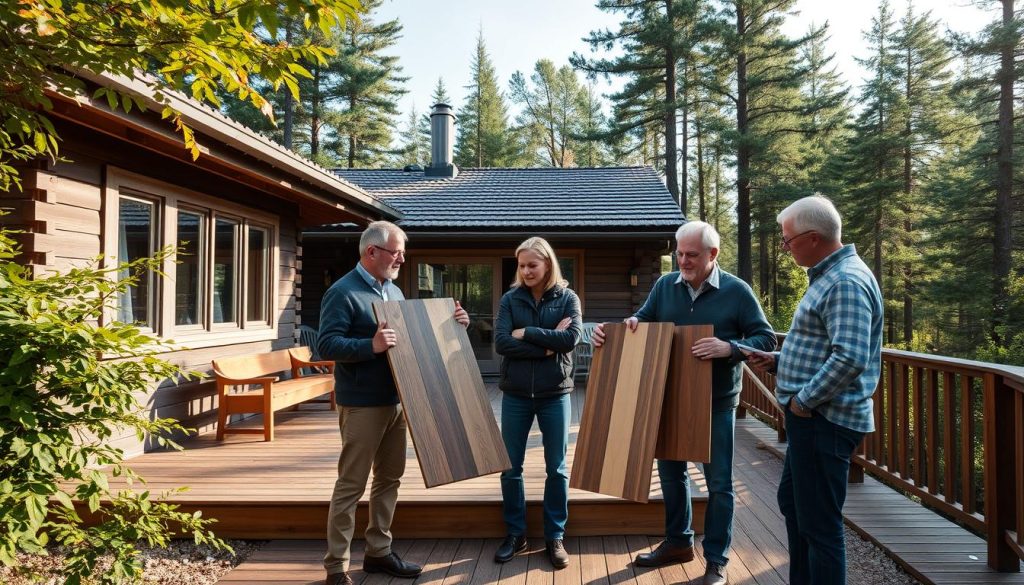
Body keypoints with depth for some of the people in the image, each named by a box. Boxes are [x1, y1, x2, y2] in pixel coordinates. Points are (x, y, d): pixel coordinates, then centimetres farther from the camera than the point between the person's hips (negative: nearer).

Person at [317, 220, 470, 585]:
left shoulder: (394, 291, 14)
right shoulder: (343, 292, -12)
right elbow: (326, 345, -20)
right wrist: (371, 345, -33)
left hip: (395, 402, 8)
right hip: (362, 405, -8)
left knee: (389, 478, 14)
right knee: (351, 485, -2)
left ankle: (378, 552, 27)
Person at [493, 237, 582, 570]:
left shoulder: (567, 298, -1)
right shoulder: (510, 299, 1)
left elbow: (571, 338, -16)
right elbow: (501, 343, -11)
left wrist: (526, 334, -15)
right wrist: (547, 345, -16)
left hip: (555, 394, -1)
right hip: (515, 395, 1)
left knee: (556, 468, 8)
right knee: (510, 467, 8)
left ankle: (555, 537, 22)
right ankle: (515, 534, 25)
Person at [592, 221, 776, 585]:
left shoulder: (736, 291, -9)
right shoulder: (665, 285, 1)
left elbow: (766, 339, -9)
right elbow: (644, 321, 10)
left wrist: (729, 348, -27)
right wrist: (629, 323, -14)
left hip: (716, 402, -4)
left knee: (718, 482, 5)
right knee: (670, 471, 15)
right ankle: (678, 542, 34)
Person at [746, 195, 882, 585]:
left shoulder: (846, 282, -20)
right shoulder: (830, 276, 14)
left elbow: (849, 357, -30)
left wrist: (805, 399, -20)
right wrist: (777, 361, 13)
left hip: (824, 421, -11)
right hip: (813, 418, 11)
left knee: (819, 522, 0)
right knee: (792, 502, 23)